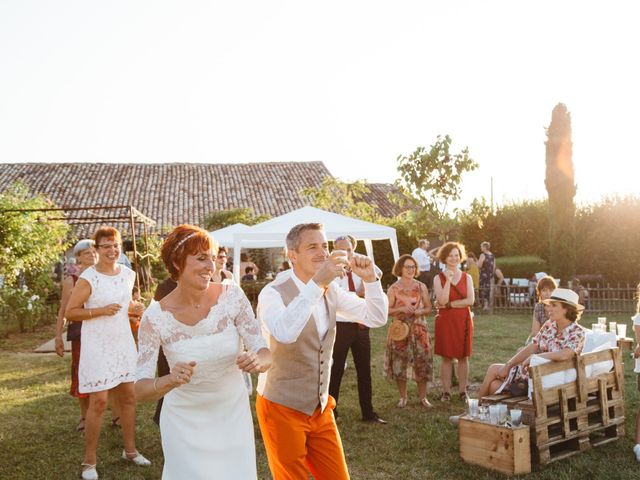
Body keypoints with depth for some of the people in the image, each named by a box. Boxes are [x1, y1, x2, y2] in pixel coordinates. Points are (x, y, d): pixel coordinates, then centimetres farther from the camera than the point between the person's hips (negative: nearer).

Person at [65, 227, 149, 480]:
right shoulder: (88, 278, -15)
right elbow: (70, 312, -13)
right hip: (97, 345, -6)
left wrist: (136, 308, 0)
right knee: (99, 401, -5)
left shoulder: (128, 274, 4)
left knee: (129, 396, 12)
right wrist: (101, 311, -22)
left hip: (123, 342, 6)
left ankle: (130, 450, 28)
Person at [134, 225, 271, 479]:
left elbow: (266, 354, -14)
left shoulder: (232, 295, -14)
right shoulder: (155, 317, -18)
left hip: (233, 415, 2)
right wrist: (170, 380, -38)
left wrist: (257, 360, -36)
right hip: (186, 422, -2)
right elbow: (141, 390, -18)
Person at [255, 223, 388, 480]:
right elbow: (284, 333, -39)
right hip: (282, 408, -6)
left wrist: (369, 278, -13)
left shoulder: (330, 290, 2)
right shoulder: (273, 293, -18)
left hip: (320, 408, 6)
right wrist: (316, 283, -44)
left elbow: (376, 318, 2)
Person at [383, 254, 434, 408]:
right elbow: (387, 310, -2)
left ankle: (423, 396, 13)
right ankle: (403, 397, 15)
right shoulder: (393, 288, 1)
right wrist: (401, 309, -16)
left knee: (422, 362, 0)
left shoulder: (421, 287, 7)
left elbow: (429, 308, 8)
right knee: (400, 363, 0)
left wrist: (420, 311, -11)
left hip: (419, 330, 1)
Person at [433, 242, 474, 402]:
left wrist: (449, 304, -13)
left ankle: (462, 391, 15)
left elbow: (471, 300, -7)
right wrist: (448, 280, -17)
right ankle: (446, 391, 12)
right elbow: (442, 300, -13)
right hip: (445, 321, -1)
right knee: (446, 357, 3)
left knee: (463, 356, 6)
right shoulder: (439, 278, 0)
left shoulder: (467, 277, 5)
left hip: (464, 320, 1)